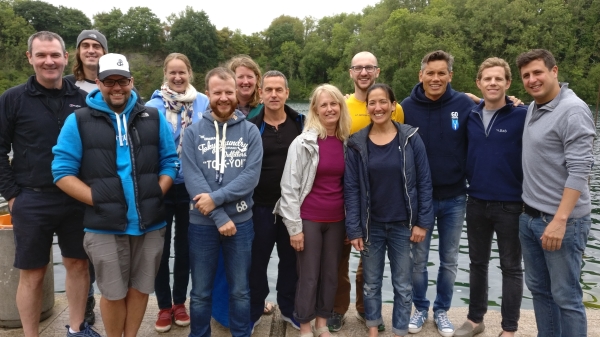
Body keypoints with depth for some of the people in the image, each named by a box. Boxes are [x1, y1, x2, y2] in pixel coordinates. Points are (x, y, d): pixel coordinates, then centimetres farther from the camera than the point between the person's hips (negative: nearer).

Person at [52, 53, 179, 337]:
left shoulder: (153, 118, 7)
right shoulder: (78, 121, 0)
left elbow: (170, 162, 10)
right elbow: (63, 172, -2)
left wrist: (156, 195, -4)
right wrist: (99, 201, -11)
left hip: (149, 223, 2)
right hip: (105, 226, -2)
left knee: (140, 289, 15)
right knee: (113, 294, 9)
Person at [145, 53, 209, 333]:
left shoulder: (204, 104, -1)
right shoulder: (152, 106, -4)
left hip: (191, 186, 1)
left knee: (185, 246, 13)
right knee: (160, 247, 8)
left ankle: (180, 302, 30)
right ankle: (164, 306, 24)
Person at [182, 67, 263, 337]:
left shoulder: (250, 131, -1)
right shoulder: (193, 132, -2)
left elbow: (251, 176, -10)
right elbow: (192, 178, -11)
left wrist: (216, 198, -20)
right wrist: (220, 218, -17)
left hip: (241, 222, 0)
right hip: (202, 223, 0)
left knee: (240, 291, 14)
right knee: (200, 292, 14)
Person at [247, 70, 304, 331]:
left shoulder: (301, 124, 1)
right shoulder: (250, 127, -2)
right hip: (260, 206, -1)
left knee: (291, 259, 15)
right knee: (257, 260, 11)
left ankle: (288, 308, 34)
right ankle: (253, 311, 30)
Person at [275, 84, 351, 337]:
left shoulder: (347, 143, 3)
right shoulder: (303, 143, -10)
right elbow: (289, 187, -10)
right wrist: (294, 227, -12)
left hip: (336, 220, 4)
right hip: (309, 219, -4)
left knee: (331, 273, 13)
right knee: (309, 275, 5)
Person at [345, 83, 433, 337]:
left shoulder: (410, 138, -6)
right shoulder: (357, 144, -4)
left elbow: (424, 182, -4)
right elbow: (351, 189, -4)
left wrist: (423, 222, -8)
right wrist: (353, 229, -7)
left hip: (403, 225, -1)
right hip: (371, 226, 1)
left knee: (403, 285, 10)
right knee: (371, 283, 15)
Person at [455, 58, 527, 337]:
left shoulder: (522, 116, -8)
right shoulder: (471, 117, 4)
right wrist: (472, 183, 9)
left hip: (511, 205, -4)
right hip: (476, 203, 4)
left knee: (511, 268, 9)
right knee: (477, 263, 15)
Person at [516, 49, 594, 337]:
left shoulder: (573, 110, -13)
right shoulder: (532, 109, 11)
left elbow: (579, 170, -20)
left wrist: (560, 220, -24)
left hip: (562, 220, -8)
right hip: (529, 217, 8)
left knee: (566, 297, 3)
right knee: (538, 288, 17)